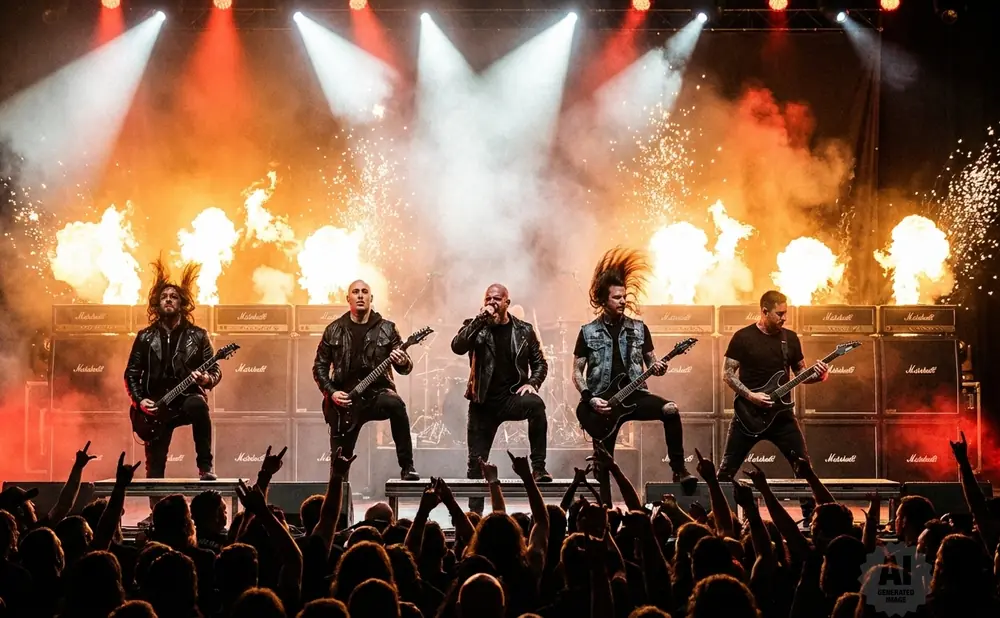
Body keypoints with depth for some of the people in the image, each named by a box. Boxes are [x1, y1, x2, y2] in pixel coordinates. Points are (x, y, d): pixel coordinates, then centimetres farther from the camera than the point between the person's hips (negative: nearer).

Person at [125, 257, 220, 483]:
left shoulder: (197, 336, 3)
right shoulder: (145, 337, 7)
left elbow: (215, 369, 2)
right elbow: (131, 373, 9)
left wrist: (207, 380, -21)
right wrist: (139, 400, -6)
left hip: (187, 399, -2)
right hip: (156, 408, 2)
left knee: (198, 405, -39)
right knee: (154, 470, -7)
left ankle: (205, 468, -31)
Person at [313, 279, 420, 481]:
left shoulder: (386, 329, 2)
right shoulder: (334, 331, 5)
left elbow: (405, 367, 1)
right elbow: (320, 366, 9)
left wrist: (403, 362, -23)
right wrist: (331, 392, -6)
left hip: (377, 393, -2)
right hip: (344, 402, 2)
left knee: (395, 404, -35)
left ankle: (407, 468, -29)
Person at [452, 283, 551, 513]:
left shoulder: (524, 330, 5)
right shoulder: (475, 327, 2)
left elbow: (540, 362, 10)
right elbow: (457, 346, -17)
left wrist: (532, 383, -9)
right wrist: (482, 319, -20)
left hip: (513, 397, -1)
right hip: (484, 402, 1)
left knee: (536, 405, -35)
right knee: (476, 461, 2)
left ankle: (538, 467, -27)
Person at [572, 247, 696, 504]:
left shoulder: (639, 329, 5)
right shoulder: (588, 332, 1)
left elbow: (650, 360, 12)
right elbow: (577, 372, 3)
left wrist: (656, 367, -13)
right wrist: (590, 398, -12)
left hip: (633, 395, 1)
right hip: (604, 403, -1)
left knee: (670, 409, -28)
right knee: (602, 464, 0)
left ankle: (679, 470, -20)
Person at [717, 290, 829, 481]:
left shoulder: (790, 338, 7)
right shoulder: (743, 337, -6)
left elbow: (801, 373, 14)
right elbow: (727, 374, -6)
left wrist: (818, 375, -8)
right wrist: (750, 396, -18)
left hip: (781, 415, 3)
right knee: (728, 469, 1)